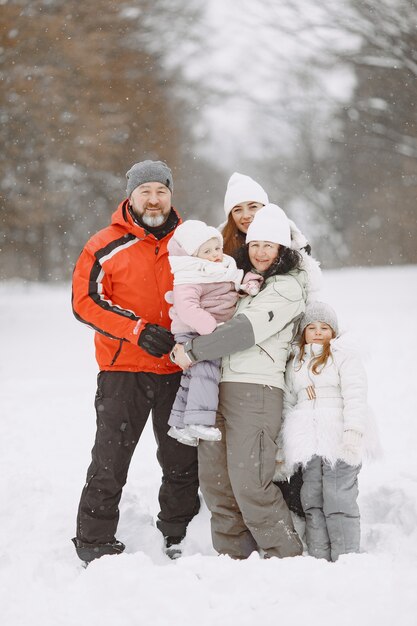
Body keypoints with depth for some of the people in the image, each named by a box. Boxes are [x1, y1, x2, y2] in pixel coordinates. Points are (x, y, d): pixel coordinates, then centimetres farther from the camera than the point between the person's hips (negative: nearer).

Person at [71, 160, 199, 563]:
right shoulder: (106, 247, -4)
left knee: (182, 461, 11)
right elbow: (85, 300, -10)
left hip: (179, 369, 4)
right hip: (123, 369, -3)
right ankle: (95, 542, 8)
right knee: (110, 460, -2)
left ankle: (179, 537, 25)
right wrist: (137, 330, -19)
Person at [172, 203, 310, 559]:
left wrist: (194, 353, -11)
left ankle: (288, 559, -5)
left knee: (250, 483, -14)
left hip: (255, 388, -8)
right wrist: (184, 344, 13)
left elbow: (246, 330, -13)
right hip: (216, 386, 8)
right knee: (215, 480, 5)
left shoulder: (288, 287, -2)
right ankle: (233, 557, 13)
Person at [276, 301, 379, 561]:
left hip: (339, 440, -5)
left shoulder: (345, 356, 3)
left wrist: (353, 432, -21)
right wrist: (281, 449, 19)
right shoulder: (296, 363, 21)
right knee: (312, 501, 3)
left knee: (339, 500, -10)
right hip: (309, 443, 6)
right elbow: (288, 404, 22)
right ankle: (318, 560, 6)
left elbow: (355, 396, -8)